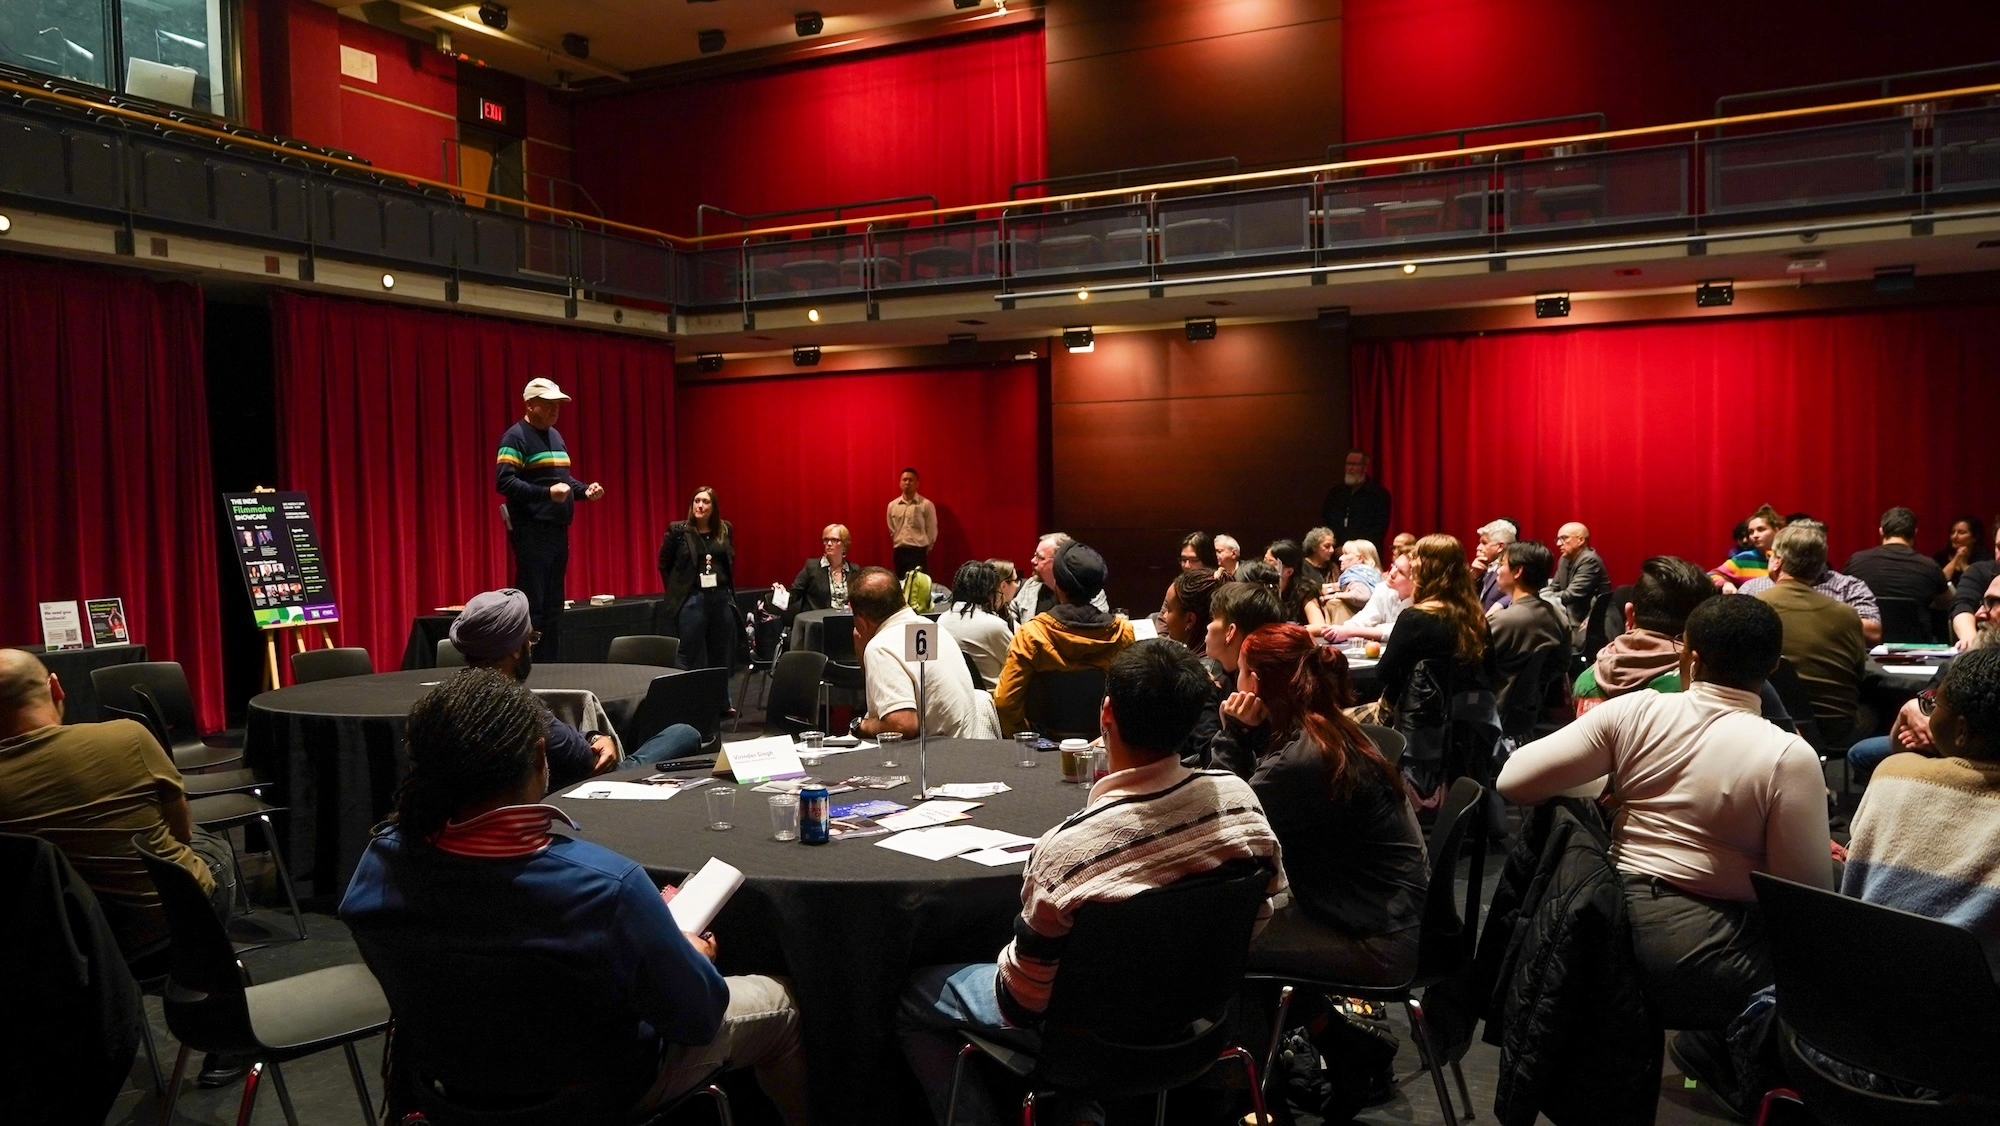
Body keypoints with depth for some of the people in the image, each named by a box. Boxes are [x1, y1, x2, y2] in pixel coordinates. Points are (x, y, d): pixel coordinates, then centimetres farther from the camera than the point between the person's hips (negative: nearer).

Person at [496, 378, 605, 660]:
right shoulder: (516, 437, -9)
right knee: (531, 605, -9)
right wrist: (547, 493, -27)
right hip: (531, 532, -9)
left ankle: (548, 665, 20)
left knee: (552, 605, 13)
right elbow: (503, 482, -19)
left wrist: (585, 490, 8)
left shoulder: (555, 436, 19)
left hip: (558, 530, 9)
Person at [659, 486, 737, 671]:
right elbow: (664, 564, 4)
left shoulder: (726, 529, 5)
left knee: (722, 659, 9)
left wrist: (730, 590, 10)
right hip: (692, 599, -3)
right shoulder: (678, 530, -4)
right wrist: (677, 591, 4)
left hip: (723, 598, 3)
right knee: (693, 660, 1)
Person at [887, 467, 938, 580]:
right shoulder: (892, 505, 9)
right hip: (899, 552, 4)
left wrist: (925, 550, 3)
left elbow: (932, 531, -1)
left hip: (918, 552, -4)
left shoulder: (926, 505, -4)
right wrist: (900, 545, 15)